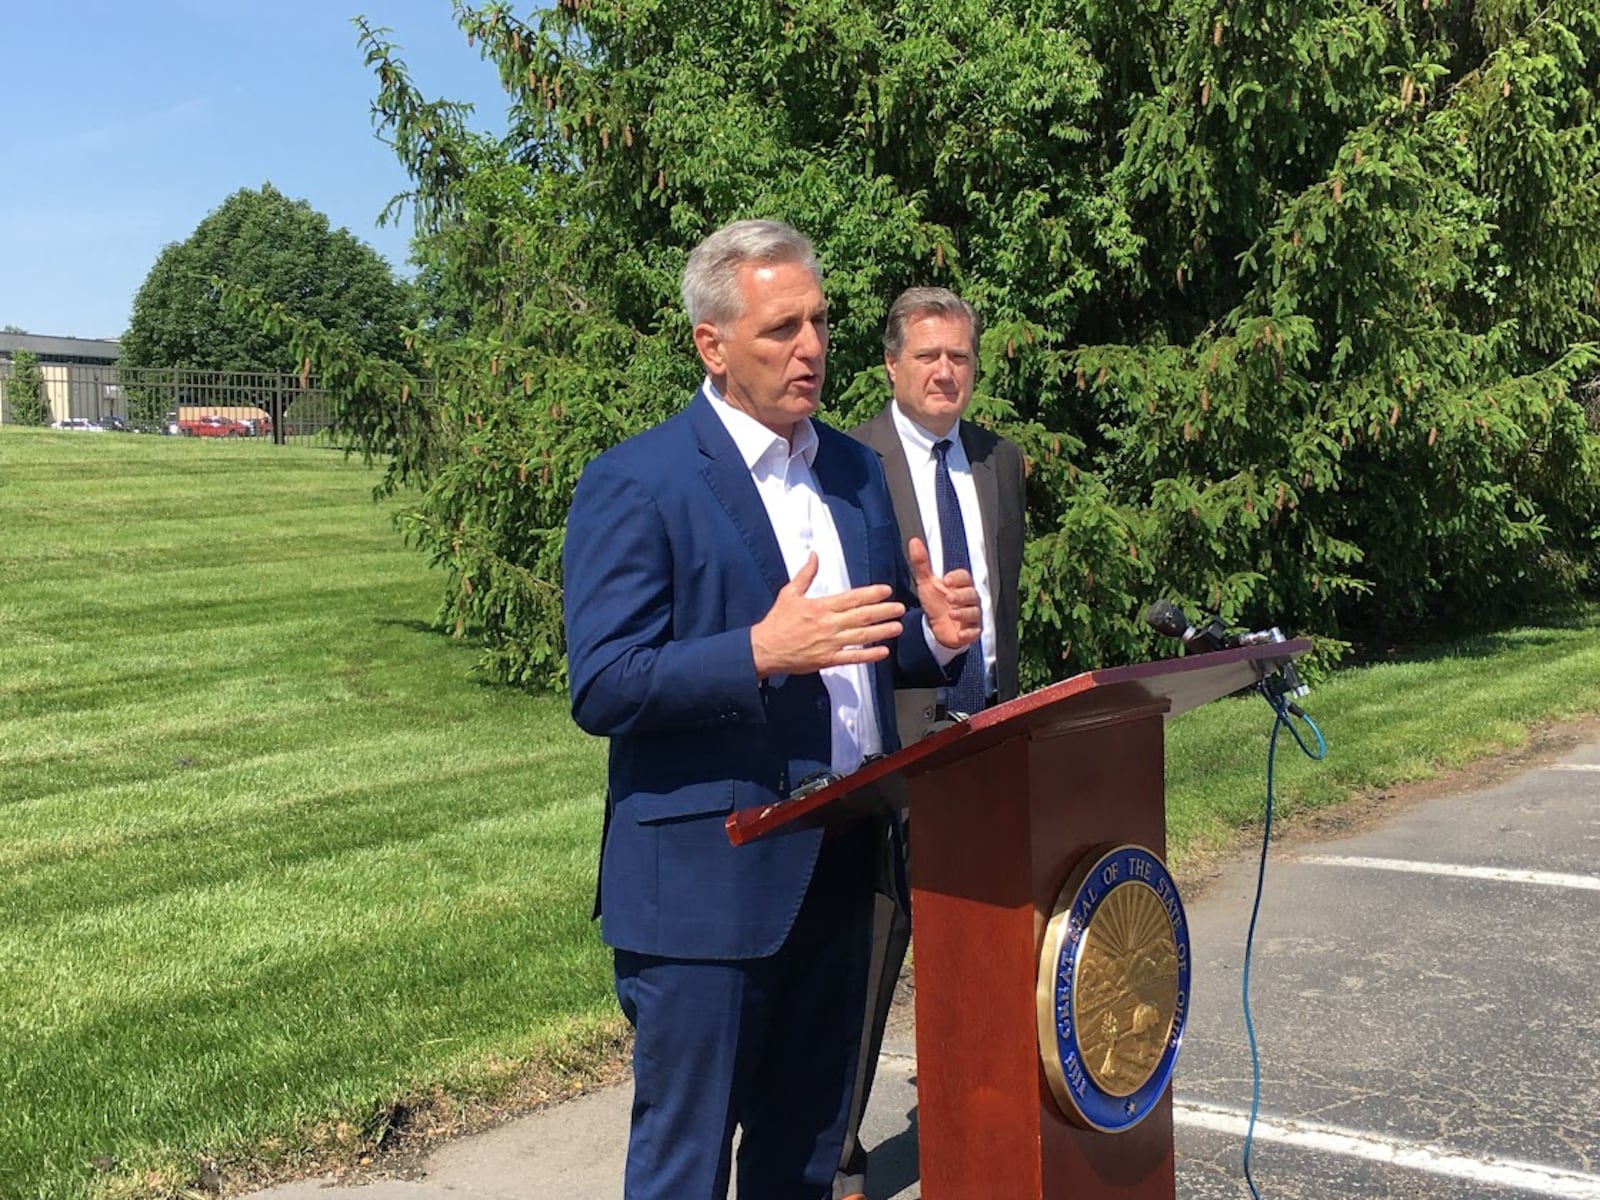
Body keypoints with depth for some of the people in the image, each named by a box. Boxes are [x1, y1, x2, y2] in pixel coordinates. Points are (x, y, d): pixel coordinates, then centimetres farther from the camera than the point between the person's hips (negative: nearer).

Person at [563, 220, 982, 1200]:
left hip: (840, 870, 7)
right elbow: (601, 689, -16)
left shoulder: (856, 472, 11)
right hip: (705, 883, -6)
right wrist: (760, 652, -28)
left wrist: (932, 633, -4)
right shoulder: (636, 484, -10)